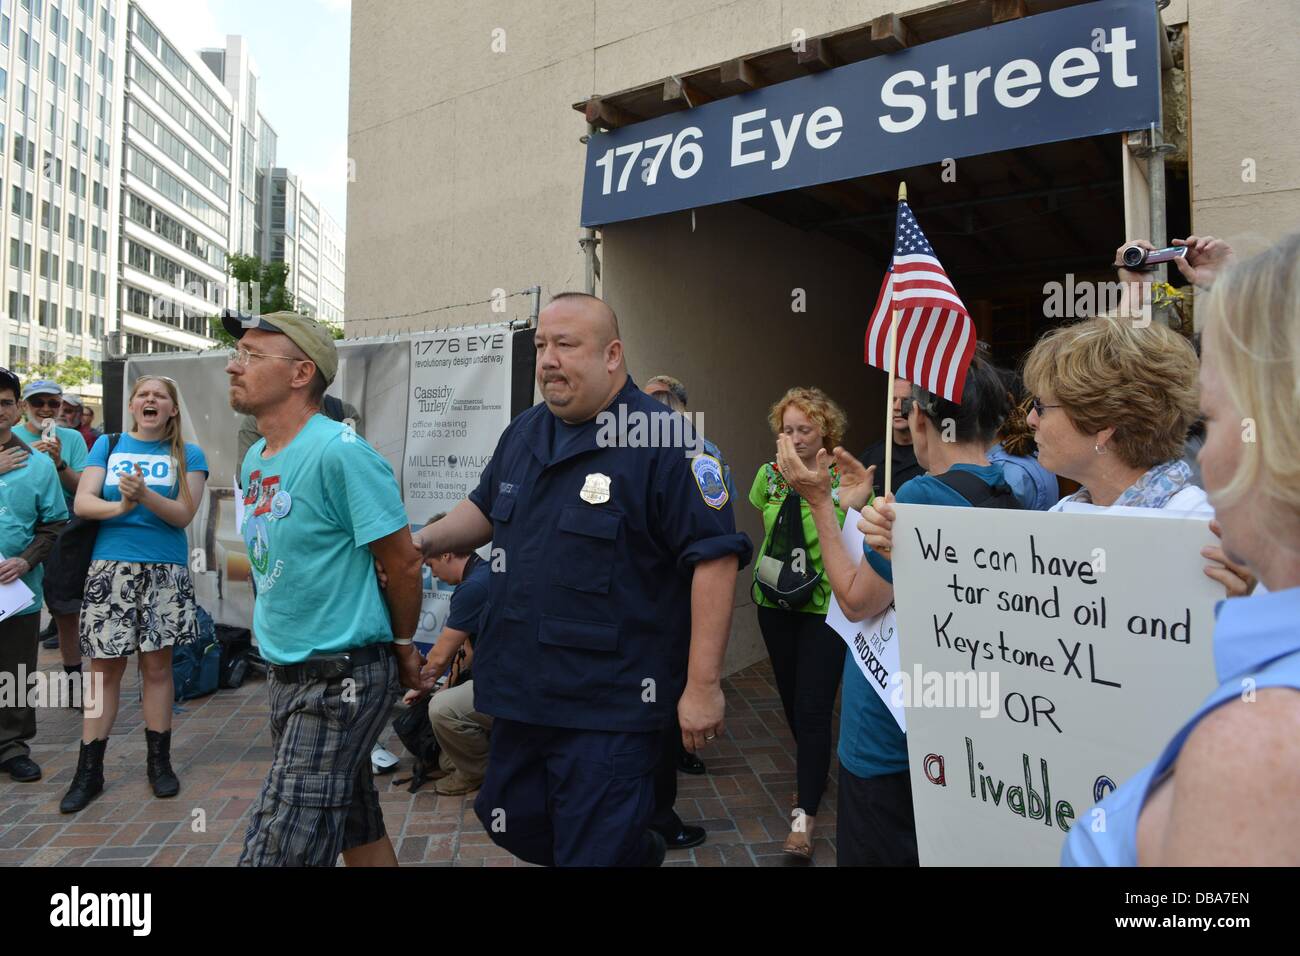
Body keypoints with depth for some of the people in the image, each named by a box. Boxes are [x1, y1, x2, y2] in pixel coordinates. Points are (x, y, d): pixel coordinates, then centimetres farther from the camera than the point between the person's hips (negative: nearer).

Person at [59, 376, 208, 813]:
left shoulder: (188, 454, 4)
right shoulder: (108, 445, 9)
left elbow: (184, 515, -6)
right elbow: (82, 503, -2)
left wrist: (144, 494, -22)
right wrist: (121, 506, -21)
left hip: (165, 571, -1)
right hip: (110, 568, 1)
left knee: (157, 664, 5)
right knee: (105, 667, 3)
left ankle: (159, 761, 19)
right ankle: (88, 771, 15)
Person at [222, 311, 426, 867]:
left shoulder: (340, 452, -20)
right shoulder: (255, 459, 7)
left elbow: (402, 562, -15)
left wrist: (402, 645, -2)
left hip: (341, 679, -8)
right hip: (285, 673, 8)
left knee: (275, 852, -3)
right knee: (357, 828, 21)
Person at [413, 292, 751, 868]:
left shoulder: (663, 442, -17)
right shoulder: (523, 433, 7)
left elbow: (714, 557, -19)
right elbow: (487, 509, 22)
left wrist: (703, 685, -20)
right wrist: (423, 541, 5)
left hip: (609, 705, -8)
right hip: (521, 690, 8)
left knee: (595, 850, 4)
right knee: (512, 826, 25)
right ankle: (639, 849, 48)